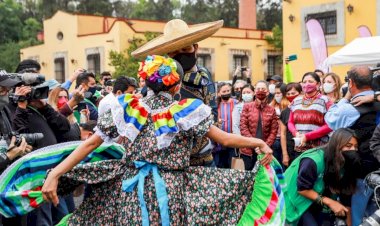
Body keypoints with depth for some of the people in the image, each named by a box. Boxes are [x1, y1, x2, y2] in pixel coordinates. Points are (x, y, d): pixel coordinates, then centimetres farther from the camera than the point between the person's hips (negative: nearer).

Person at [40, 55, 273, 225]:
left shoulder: (127, 109, -1)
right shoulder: (185, 112, -7)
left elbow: (90, 144, -3)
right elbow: (225, 139, -3)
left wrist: (55, 174, 0)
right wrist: (260, 142, 12)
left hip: (131, 189, 2)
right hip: (171, 192, -2)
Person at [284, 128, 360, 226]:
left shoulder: (344, 164, -7)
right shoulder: (313, 161, -29)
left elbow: (346, 198, -4)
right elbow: (302, 189, -25)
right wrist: (330, 202, -28)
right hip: (297, 200, -7)